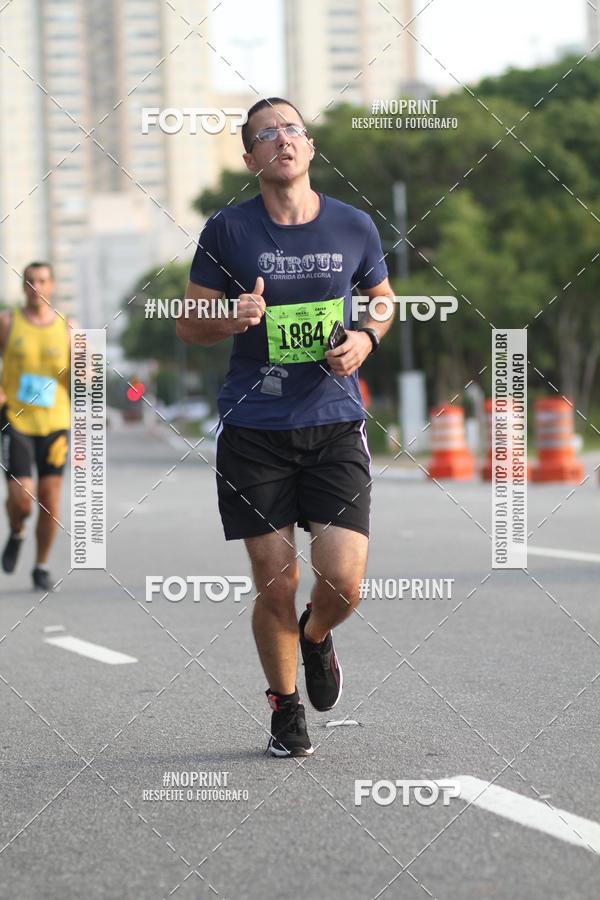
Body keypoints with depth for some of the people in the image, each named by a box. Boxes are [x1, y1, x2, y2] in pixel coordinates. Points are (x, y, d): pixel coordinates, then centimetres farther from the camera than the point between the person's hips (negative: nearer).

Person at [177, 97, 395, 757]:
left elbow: (383, 300, 21)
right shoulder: (228, 230, -1)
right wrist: (232, 319, -15)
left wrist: (366, 338, 0)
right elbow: (188, 325, 6)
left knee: (344, 581, -9)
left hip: (335, 424, 1)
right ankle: (285, 705, 25)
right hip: (253, 428, -1)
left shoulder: (354, 227, 4)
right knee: (275, 585, 1)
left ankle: (315, 637, 28)